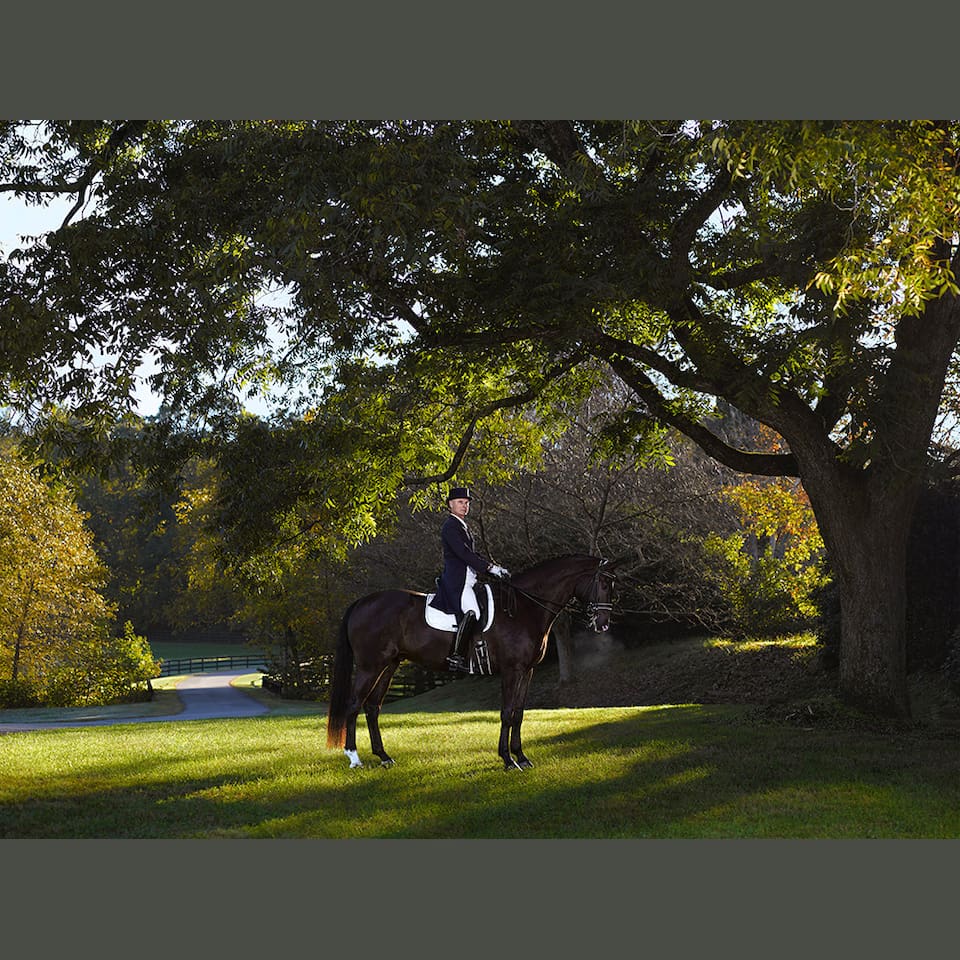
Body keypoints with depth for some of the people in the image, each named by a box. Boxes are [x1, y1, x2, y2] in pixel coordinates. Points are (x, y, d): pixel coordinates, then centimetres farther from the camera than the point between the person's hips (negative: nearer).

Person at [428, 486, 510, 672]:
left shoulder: (463, 526, 22)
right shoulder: (450, 526, -8)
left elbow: (473, 554, 24)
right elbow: (463, 553, -19)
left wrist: (495, 566, 12)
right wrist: (490, 568, -20)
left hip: (468, 579, 11)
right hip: (456, 581, -11)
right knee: (471, 612, -27)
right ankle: (457, 656, -30)